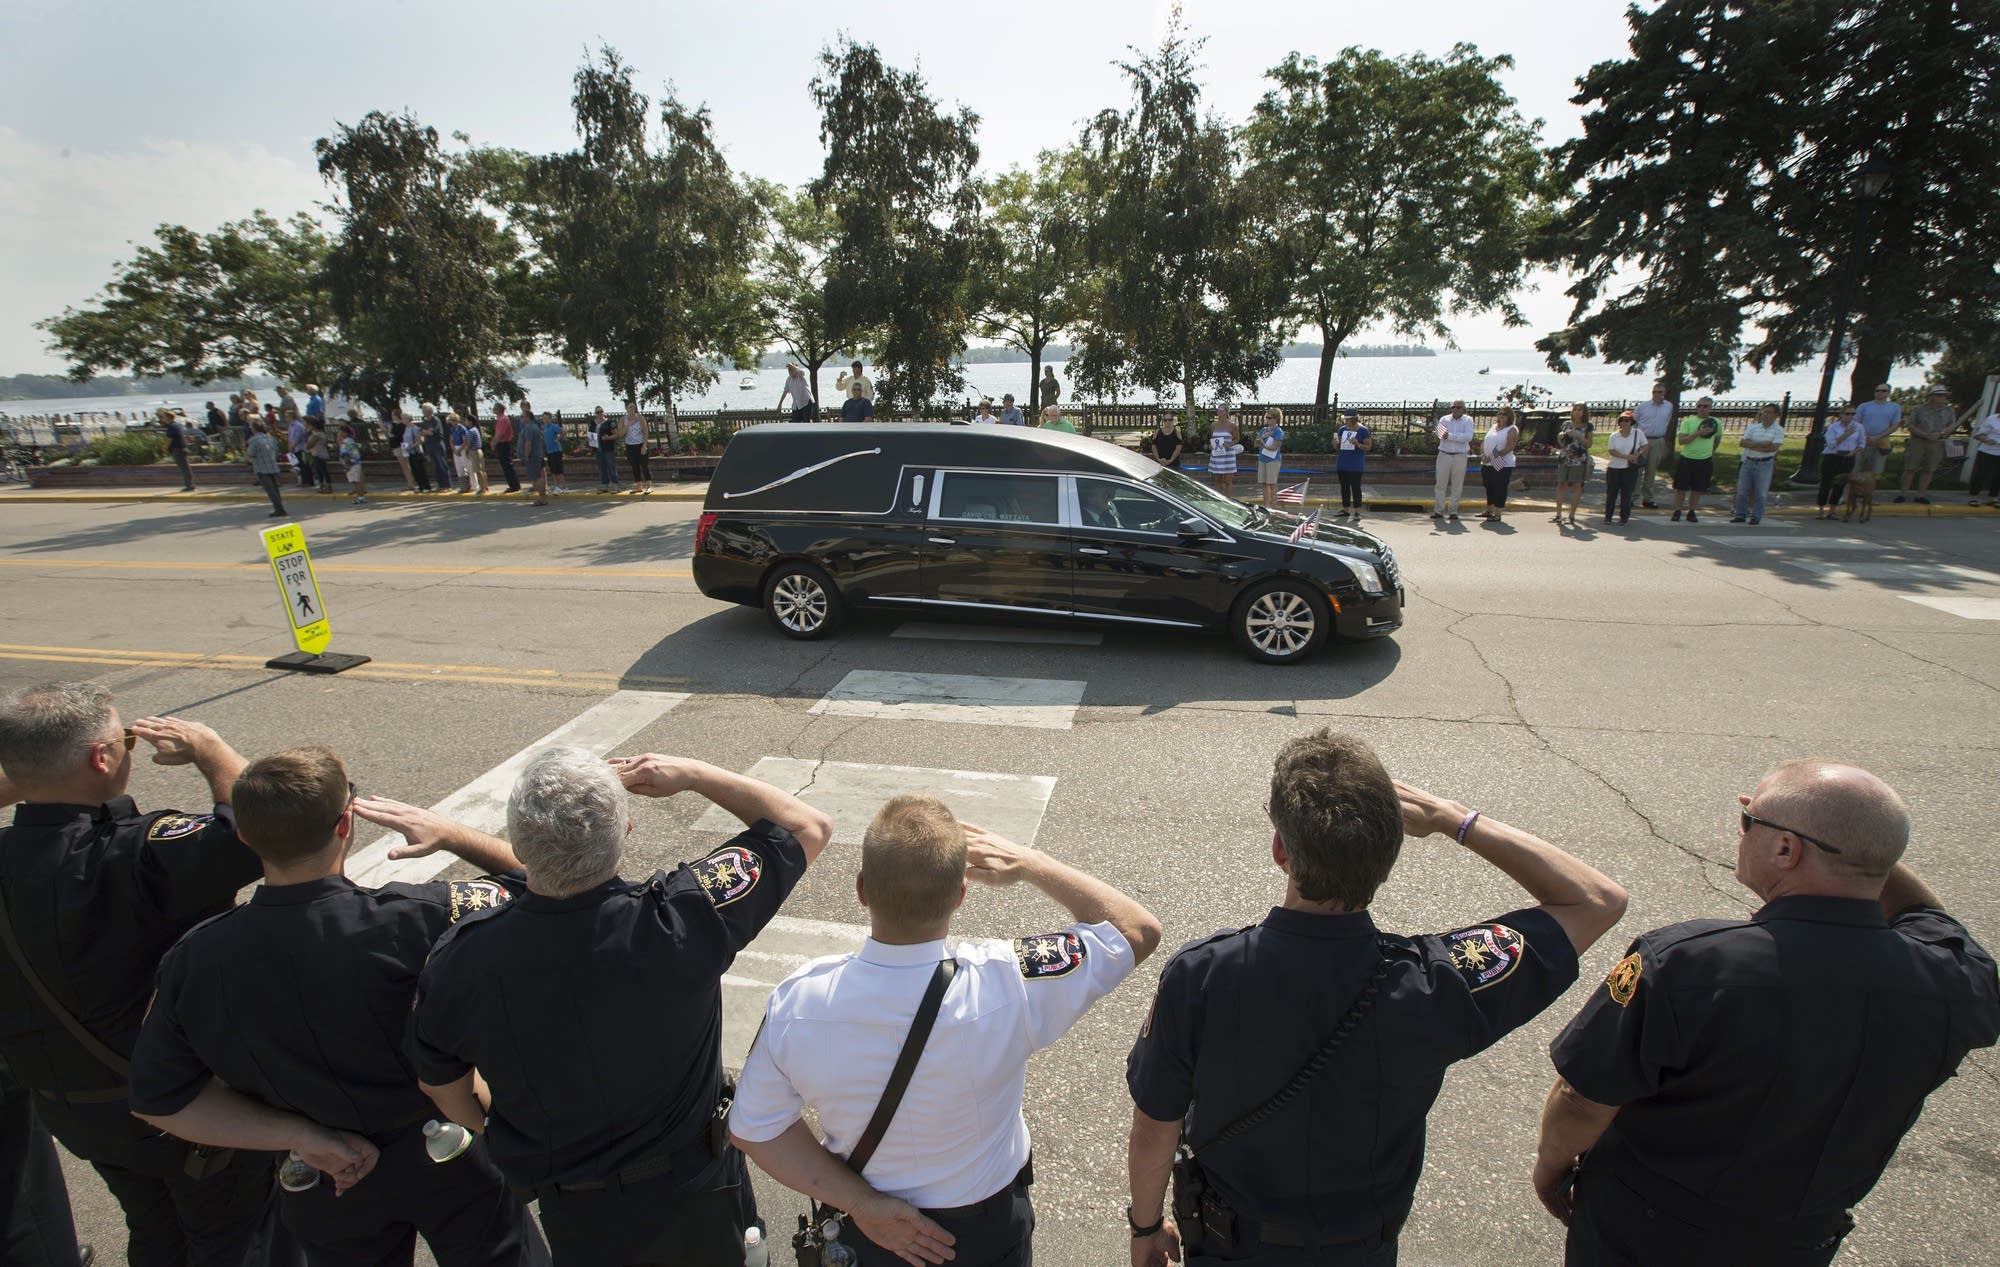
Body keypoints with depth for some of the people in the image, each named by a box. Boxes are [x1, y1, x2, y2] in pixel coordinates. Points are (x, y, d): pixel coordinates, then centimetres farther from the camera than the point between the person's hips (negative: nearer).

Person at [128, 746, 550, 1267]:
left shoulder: (192, 961, -21)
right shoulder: (413, 921, -36)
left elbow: (157, 1098, -8)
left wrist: (301, 1136, -10)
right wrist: (446, 833, -13)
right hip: (446, 1165, -3)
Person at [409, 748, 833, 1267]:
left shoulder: (458, 960, -25)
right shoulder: (679, 920, -34)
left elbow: (440, 1084, -2)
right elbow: (809, 827, -20)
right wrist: (691, 773, -14)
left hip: (576, 1222, 2)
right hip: (694, 1191, -2)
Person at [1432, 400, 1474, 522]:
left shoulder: (1468, 420, 4)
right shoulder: (1444, 419, 7)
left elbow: (1468, 436, -12)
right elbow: (1439, 434, -11)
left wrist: (1450, 436, -17)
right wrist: (1460, 437, -15)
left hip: (1460, 457, -1)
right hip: (1444, 455, 1)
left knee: (1457, 485, 3)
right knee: (1440, 484, -1)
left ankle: (1453, 511, 10)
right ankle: (1438, 510, 5)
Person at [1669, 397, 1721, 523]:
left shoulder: (1716, 422, 3)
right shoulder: (1688, 421, -6)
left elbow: (1718, 439, 20)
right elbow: (1681, 440, -15)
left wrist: (1711, 452, 21)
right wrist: (1698, 433, -23)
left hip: (1705, 461, 2)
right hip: (1686, 459, -2)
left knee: (1698, 489, 7)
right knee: (1681, 488, 2)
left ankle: (1691, 513, 17)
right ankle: (1677, 512, 10)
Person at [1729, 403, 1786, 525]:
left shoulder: (1778, 429, -3)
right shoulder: (1753, 427, 5)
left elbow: (1774, 447, -14)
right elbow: (1742, 442, -6)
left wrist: (1752, 445, -12)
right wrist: (1760, 444, -18)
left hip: (1764, 464, -3)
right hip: (1747, 461, 3)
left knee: (1759, 492, 2)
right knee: (1742, 489, 6)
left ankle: (1756, 516, 9)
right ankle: (1740, 514, 14)